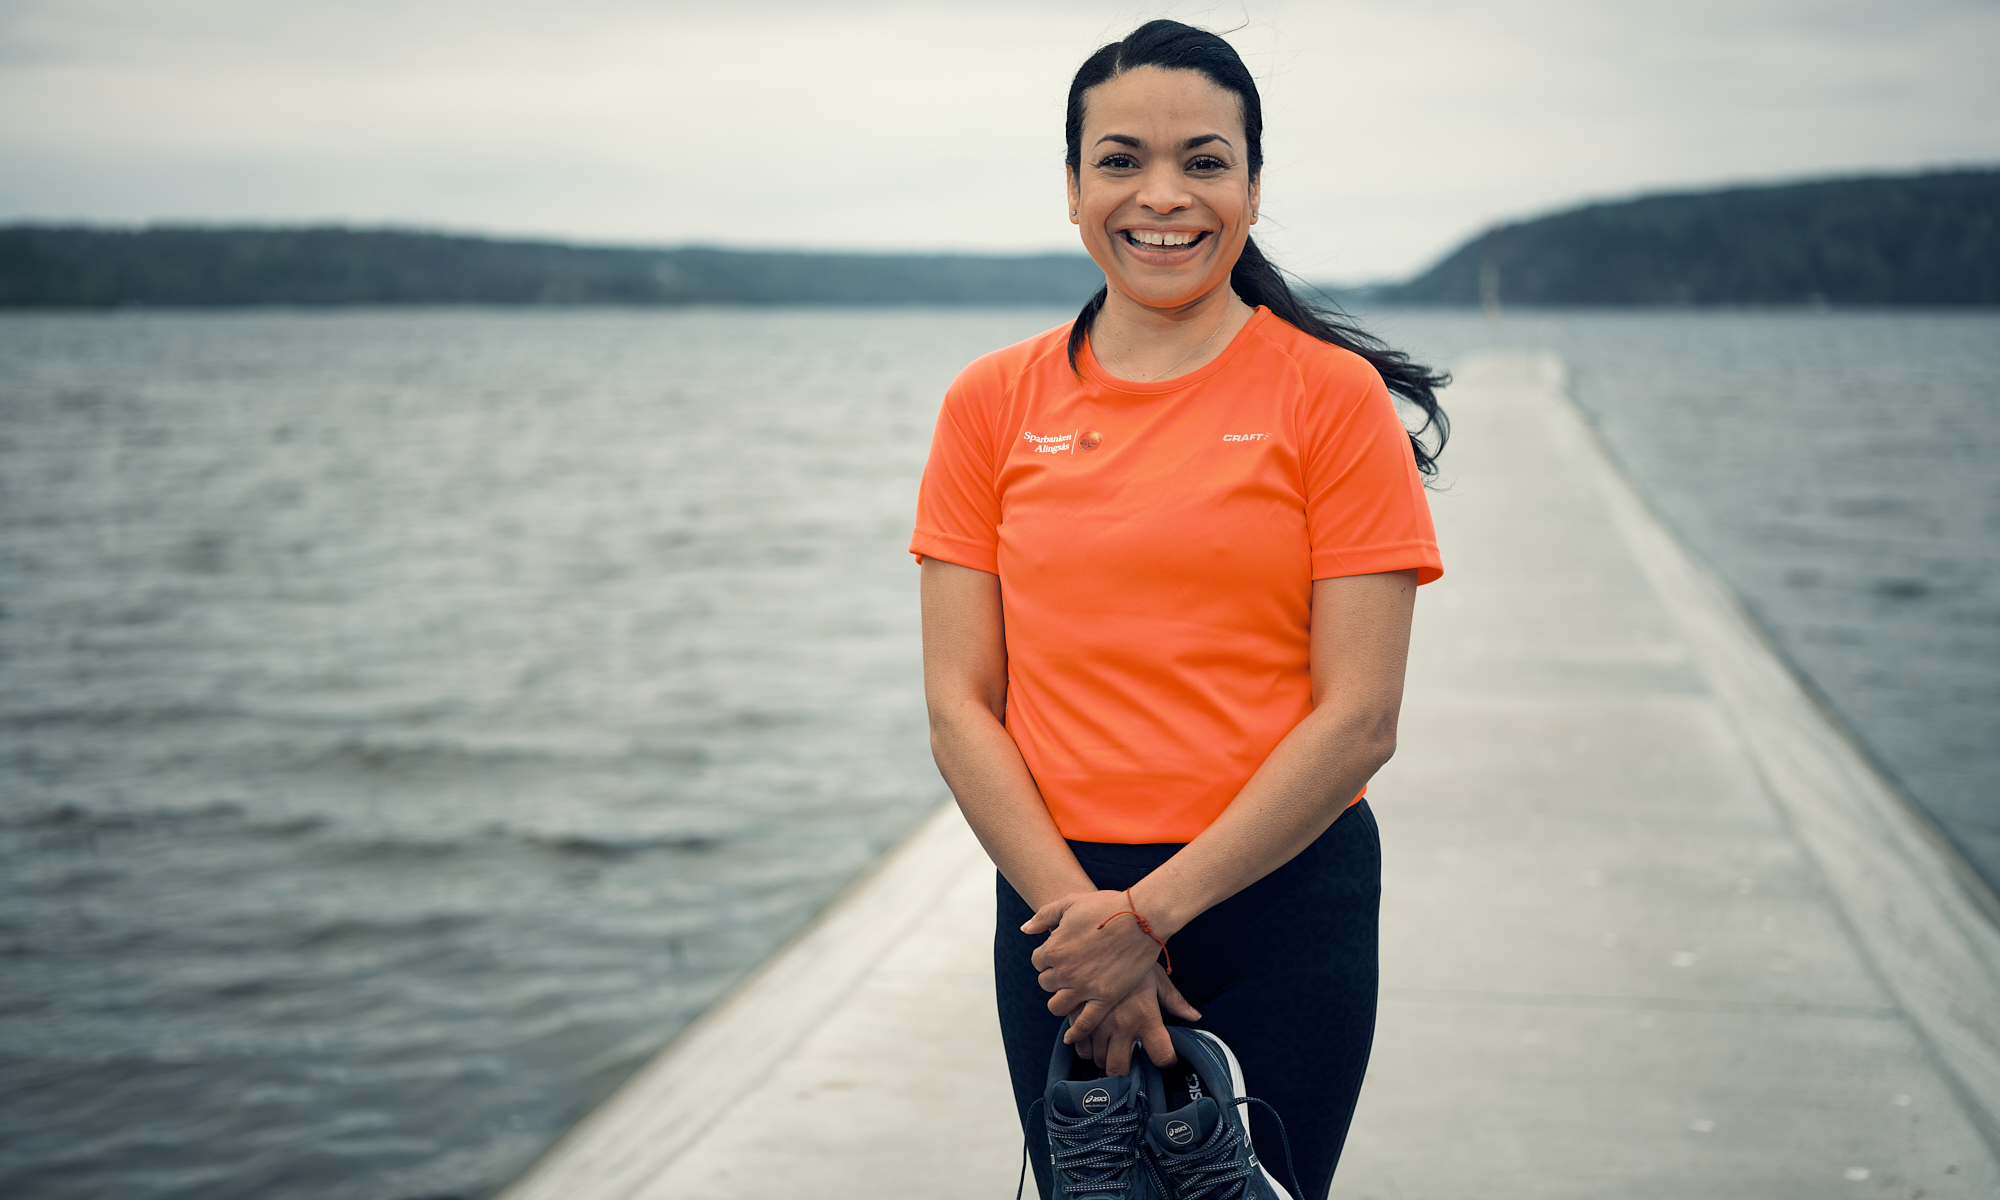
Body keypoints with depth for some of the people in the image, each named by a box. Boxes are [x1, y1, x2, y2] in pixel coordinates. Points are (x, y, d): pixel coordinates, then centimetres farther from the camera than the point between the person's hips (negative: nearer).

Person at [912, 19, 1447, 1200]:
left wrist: (1152, 912, -12)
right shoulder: (995, 405, 4)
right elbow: (961, 707, 1)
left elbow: (1359, 717, -8)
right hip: (1060, 902, 2)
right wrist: (1075, 909, -11)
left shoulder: (1333, 395, -4)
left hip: (1282, 902, -2)